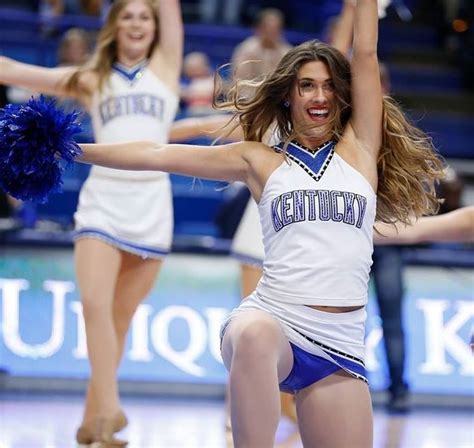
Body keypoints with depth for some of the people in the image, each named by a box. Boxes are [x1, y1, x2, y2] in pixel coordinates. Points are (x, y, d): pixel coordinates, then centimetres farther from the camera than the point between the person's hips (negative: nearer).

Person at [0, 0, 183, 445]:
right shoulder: (91, 79, 11)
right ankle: (108, 411, -20)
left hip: (152, 205, 0)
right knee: (95, 305, -17)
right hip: (102, 200, 0)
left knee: (120, 317, 5)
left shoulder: (164, 67, 12)